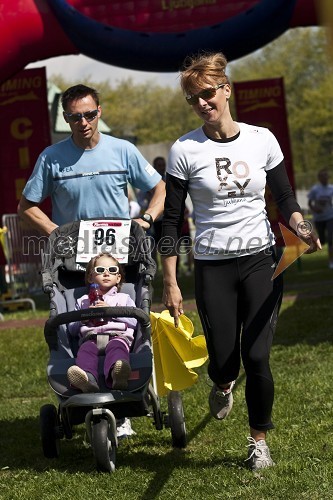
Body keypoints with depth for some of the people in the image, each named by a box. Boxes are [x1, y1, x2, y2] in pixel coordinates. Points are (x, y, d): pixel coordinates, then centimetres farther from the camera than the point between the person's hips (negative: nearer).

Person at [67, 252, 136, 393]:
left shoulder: (124, 298, 29)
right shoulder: (82, 301, 33)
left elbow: (134, 321, 11)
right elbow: (72, 329, 26)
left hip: (117, 335, -1)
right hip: (91, 337, 1)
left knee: (116, 346, -39)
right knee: (86, 349, -36)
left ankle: (117, 376, -73)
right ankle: (88, 377, -68)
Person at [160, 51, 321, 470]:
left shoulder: (262, 140, 1)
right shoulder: (184, 151, -4)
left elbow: (285, 199, 9)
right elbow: (171, 222, -1)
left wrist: (301, 227, -13)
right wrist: (170, 283, -4)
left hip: (260, 261, 0)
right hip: (212, 268, 0)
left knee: (256, 356, -9)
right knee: (224, 362, 0)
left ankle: (258, 440, 13)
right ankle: (223, 385, 40)